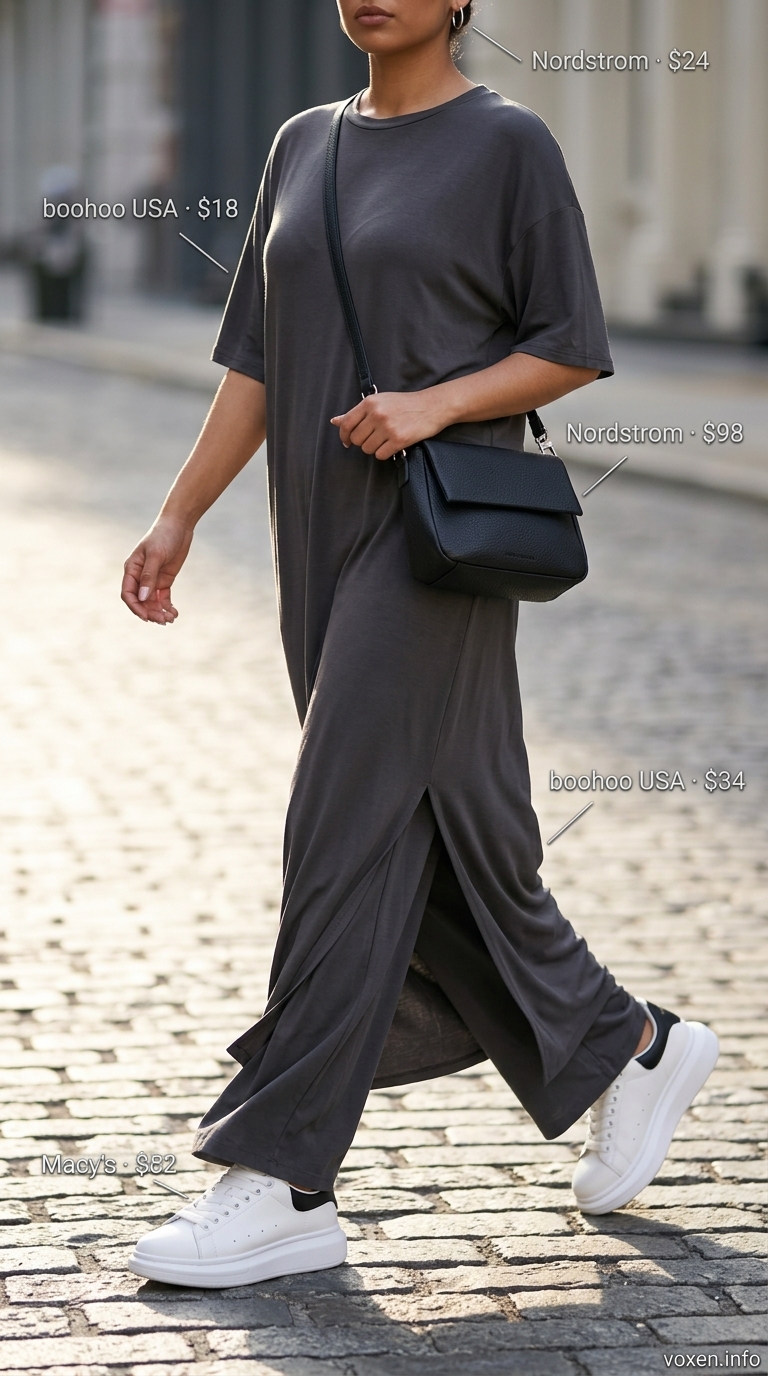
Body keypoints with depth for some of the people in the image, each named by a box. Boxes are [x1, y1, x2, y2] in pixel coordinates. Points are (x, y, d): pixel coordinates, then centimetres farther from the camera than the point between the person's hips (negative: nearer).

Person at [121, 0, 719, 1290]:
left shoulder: (511, 144, -4)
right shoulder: (305, 146, 14)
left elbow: (574, 349, -4)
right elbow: (258, 359, 14)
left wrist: (433, 405, -19)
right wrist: (177, 516, 6)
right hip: (326, 541, 7)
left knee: (348, 834, -12)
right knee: (435, 854, 10)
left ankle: (282, 1183, -9)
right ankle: (628, 1048, 30)